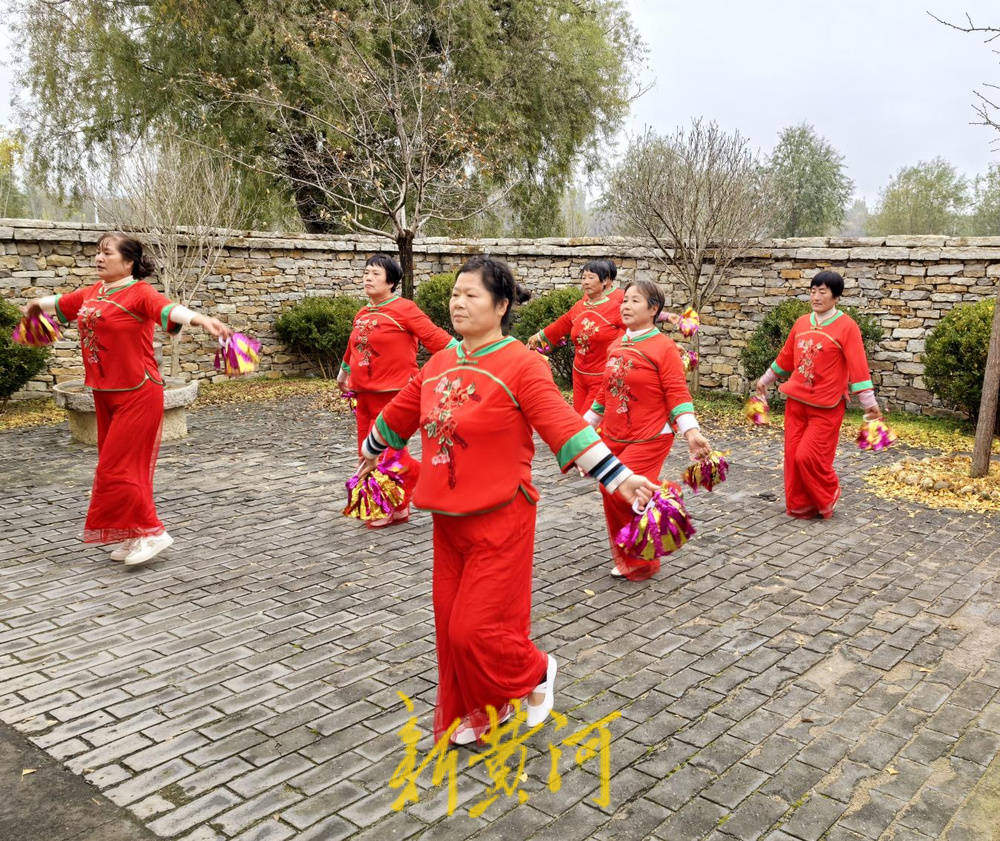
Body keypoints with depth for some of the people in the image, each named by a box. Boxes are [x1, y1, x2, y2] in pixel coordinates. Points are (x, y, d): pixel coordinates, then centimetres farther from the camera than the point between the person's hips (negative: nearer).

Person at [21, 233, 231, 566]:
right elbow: (63, 302, 30)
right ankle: (135, 537, 25)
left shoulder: (139, 293, -14)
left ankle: (152, 532, 5)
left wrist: (201, 319, -53)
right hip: (105, 394, 8)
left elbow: (167, 308, -33)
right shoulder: (92, 292, 9)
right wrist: (35, 304, 49)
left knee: (116, 468, -8)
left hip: (137, 394, -8)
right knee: (115, 467, 13)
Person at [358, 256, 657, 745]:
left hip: (500, 519, -6)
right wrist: (372, 450, 35)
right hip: (447, 518, 7)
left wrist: (618, 478, -26)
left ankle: (537, 673, 26)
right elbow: (400, 413, 21)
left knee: (478, 629, -4)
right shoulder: (439, 364, 6)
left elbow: (565, 427, -20)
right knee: (451, 623, 14)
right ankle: (471, 712, 35)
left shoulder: (521, 365, -14)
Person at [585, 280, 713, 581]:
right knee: (613, 498, 10)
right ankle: (625, 560, 31)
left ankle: (641, 562, 8)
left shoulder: (664, 347, -9)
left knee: (619, 492, -16)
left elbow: (677, 394, -13)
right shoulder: (615, 346, 10)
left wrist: (691, 432, -24)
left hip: (649, 439, -7)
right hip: (612, 438, 7)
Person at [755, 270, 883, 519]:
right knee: (793, 455, 5)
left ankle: (828, 496, 17)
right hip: (796, 401, 5)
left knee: (808, 456, -10)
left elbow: (858, 366, -12)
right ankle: (799, 505, 20)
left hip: (826, 407, -5)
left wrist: (869, 403, -13)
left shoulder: (846, 327, -8)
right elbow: (786, 357, 19)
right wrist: (765, 379, 27)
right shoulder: (801, 323, 8)